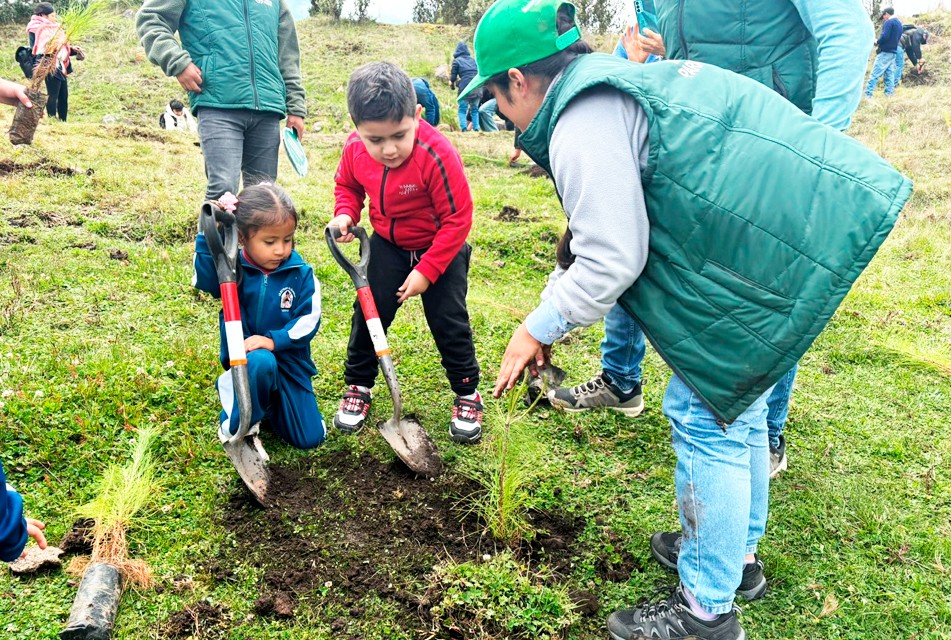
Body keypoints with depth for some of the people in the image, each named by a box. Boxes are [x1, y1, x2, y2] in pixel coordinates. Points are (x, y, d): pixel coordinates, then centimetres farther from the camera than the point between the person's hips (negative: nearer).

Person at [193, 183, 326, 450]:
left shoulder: (301, 274, -8)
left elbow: (309, 320, -13)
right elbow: (204, 280, -30)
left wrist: (274, 340, -25)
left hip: (289, 360, 2)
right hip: (246, 357, -2)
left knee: (310, 438, -1)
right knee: (260, 362, -41)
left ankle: (269, 400, 28)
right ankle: (238, 423, -12)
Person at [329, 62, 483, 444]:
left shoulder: (437, 155, -33)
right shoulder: (355, 149, -17)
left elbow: (457, 219, -25)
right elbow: (348, 185, 7)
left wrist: (426, 271, -25)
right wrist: (345, 213, -16)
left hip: (441, 249, -4)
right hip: (387, 245, 4)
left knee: (449, 321, -2)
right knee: (368, 313, 2)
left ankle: (467, 394, 18)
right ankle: (357, 387, 22)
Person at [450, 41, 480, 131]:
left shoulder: (456, 61, 5)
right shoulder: (473, 60, 16)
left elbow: (453, 76, 5)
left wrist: (452, 84, 23)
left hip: (465, 88, -4)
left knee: (462, 109, 2)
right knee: (474, 109, 14)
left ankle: (464, 128, -14)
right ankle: (476, 128, 5)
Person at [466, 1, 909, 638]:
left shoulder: (582, 126, -16)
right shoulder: (611, 83, 17)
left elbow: (611, 264, -19)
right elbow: (614, 232, 20)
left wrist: (537, 330, -6)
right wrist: (552, 316, 20)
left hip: (783, 249, -11)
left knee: (705, 416, -1)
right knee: (735, 399, 22)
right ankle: (737, 553, 41)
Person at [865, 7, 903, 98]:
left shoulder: (889, 22, -11)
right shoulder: (899, 23, 18)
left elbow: (884, 36, -22)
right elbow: (898, 38, 22)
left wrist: (877, 41, -4)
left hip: (885, 52, -9)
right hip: (893, 52, 9)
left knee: (874, 74, -10)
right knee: (889, 74, 8)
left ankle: (867, 94, -14)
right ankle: (889, 94, 5)